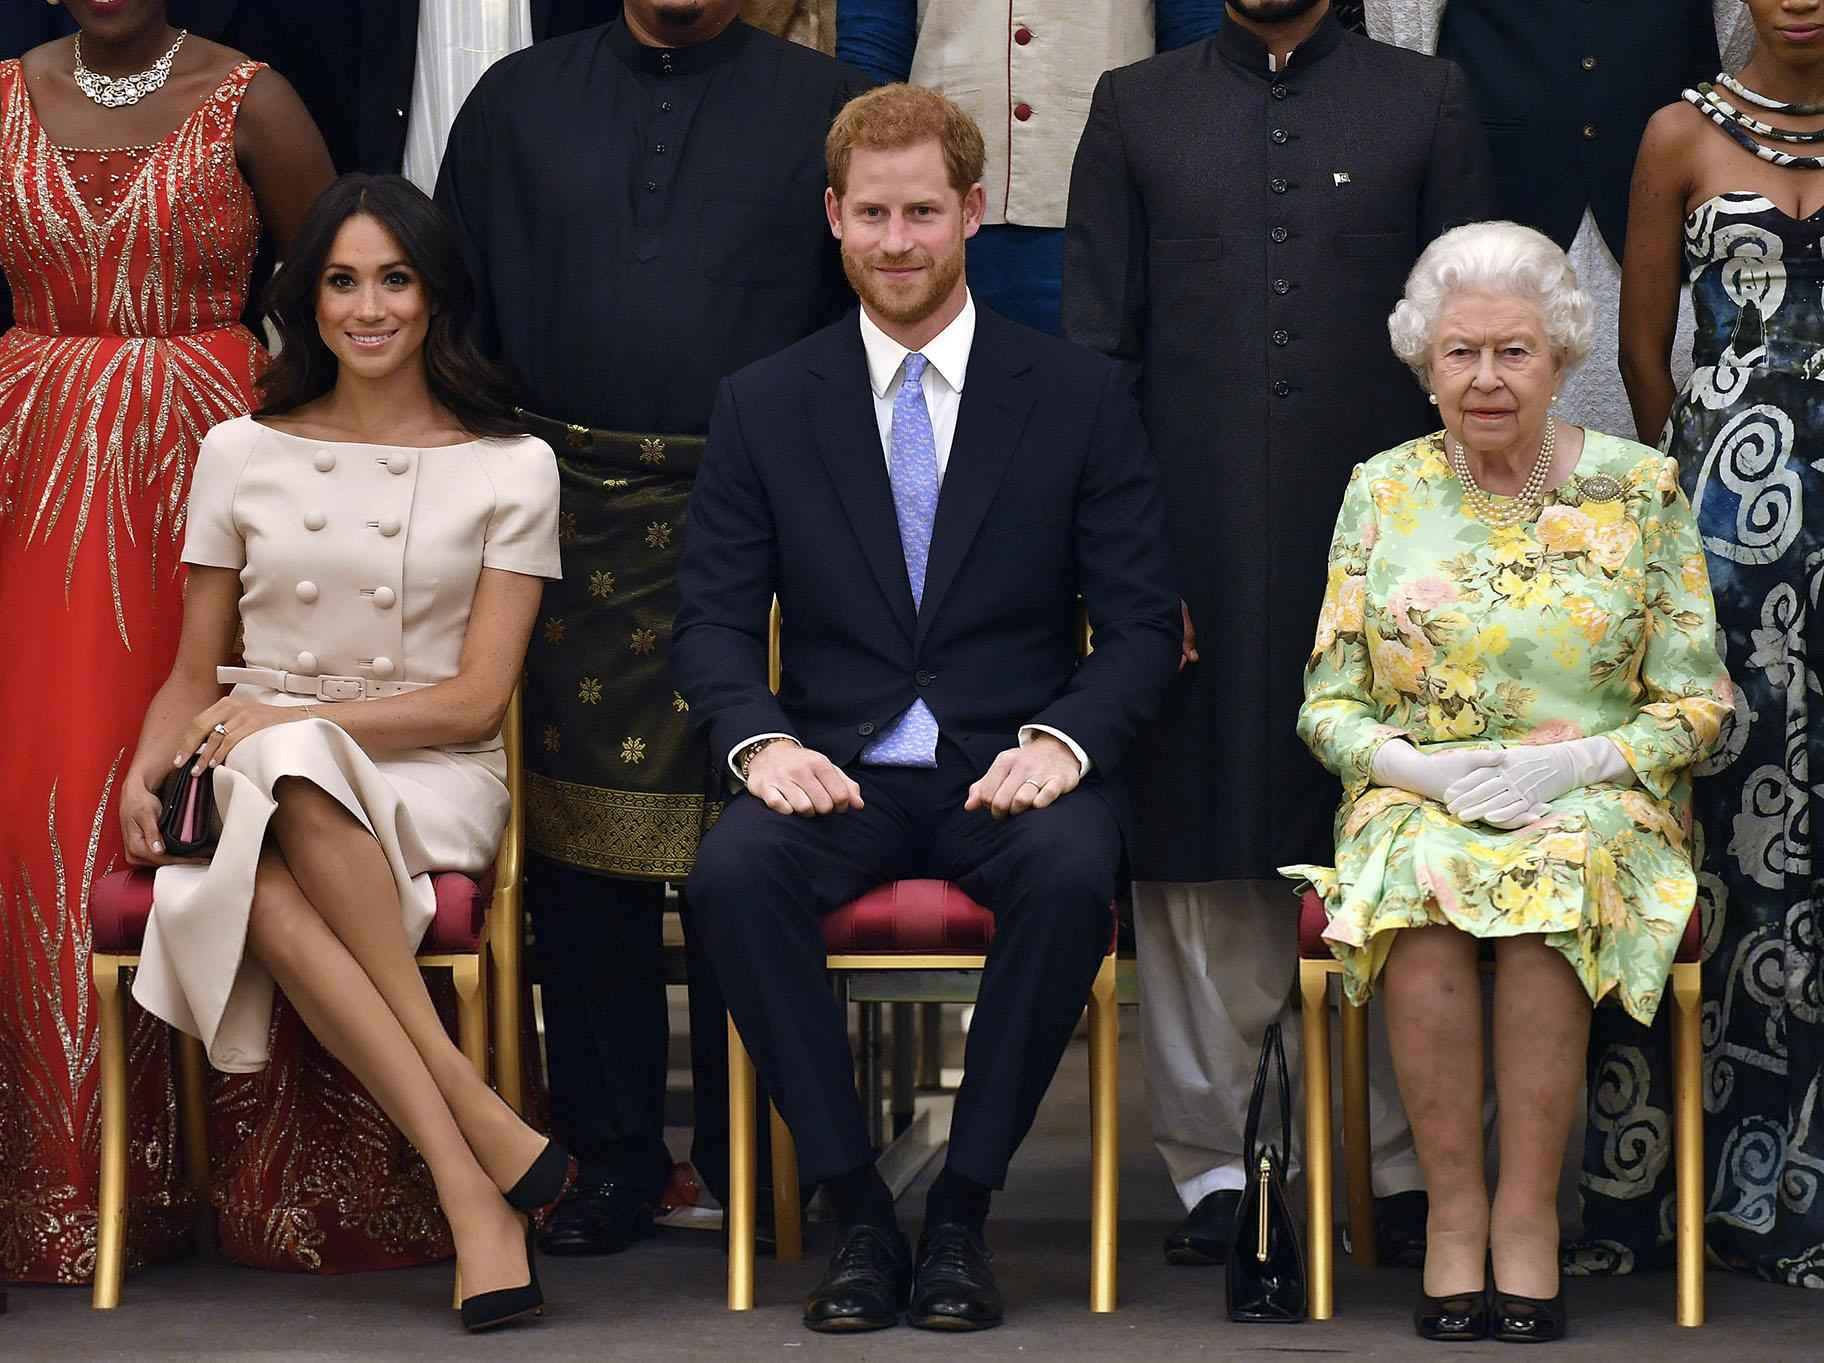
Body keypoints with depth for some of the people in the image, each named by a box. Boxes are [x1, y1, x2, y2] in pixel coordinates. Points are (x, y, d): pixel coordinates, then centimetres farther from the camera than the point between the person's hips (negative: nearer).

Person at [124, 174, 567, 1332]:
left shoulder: (511, 468, 6)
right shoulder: (243, 455, 13)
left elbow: (476, 699, -1)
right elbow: (195, 675, 17)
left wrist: (291, 722, -12)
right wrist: (145, 772, -5)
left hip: (429, 781, -2)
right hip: (261, 782, 2)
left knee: (293, 773, -39)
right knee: (262, 892, -37)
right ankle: (483, 1149, -39)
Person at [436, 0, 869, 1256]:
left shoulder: (825, 106, 9)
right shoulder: (518, 102, 14)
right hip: (568, 518, 2)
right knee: (581, 846, 2)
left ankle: (748, 1158, 9)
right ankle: (611, 1160, 11)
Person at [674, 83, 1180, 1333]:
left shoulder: (1081, 397, 6)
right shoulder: (763, 407, 9)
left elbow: (1143, 623, 3)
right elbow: (712, 618, 6)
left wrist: (1063, 740, -17)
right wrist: (760, 741, -15)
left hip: (1014, 765, -1)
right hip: (837, 764, 1)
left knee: (1073, 873, -35)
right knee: (734, 873, -32)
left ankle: (964, 1209, -20)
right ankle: (856, 1209, -20)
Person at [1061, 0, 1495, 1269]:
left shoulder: (1428, 103, 10)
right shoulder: (1136, 109, 11)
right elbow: (1097, 347, 7)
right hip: (1198, 547, 0)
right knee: (1201, 866, 2)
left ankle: (1407, 1169, 10)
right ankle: (1216, 1166, 11)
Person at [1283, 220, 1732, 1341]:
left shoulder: (1638, 488, 4)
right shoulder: (1383, 492, 8)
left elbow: (1699, 705, 3)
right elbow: (1329, 707, 7)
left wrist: (1576, 762, -14)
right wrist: (1421, 765, -13)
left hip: (1598, 799, -1)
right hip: (1418, 797, 1)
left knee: (1560, 873, -35)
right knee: (1426, 882, -34)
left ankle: (1527, 1216, -28)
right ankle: (1456, 1209, -27)